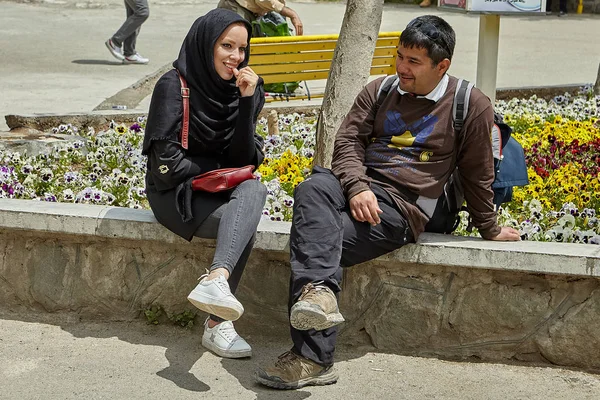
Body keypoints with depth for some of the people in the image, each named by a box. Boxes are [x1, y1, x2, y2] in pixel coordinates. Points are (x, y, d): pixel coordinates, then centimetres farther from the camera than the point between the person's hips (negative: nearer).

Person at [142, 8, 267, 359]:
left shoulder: (245, 88, 3)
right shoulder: (174, 87, -11)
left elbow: (244, 159, -5)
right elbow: (166, 163, -15)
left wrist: (247, 101, -15)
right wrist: (222, 169, -5)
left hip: (223, 192, 5)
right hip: (175, 194, -4)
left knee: (252, 190, -31)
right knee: (245, 219, -30)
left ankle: (215, 281, -46)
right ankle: (219, 325, -39)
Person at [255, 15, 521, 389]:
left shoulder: (472, 106, 4)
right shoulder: (380, 91, 16)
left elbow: (477, 175, 12)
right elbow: (348, 140, 6)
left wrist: (490, 229, 21)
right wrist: (356, 187, -12)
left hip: (401, 206, -4)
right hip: (355, 185, 4)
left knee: (313, 239, -28)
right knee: (312, 190, -33)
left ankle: (311, 357, -31)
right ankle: (319, 290, -51)